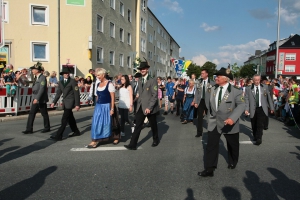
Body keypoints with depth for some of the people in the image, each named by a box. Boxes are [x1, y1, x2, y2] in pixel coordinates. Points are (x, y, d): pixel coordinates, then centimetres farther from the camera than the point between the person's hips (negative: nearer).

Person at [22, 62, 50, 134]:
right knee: (31, 113, 4)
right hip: (35, 99, 8)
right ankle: (29, 129, 6)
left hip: (41, 100, -8)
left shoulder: (42, 78, -15)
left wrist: (37, 98, -27)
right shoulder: (36, 78, 13)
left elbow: (42, 89, -23)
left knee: (44, 114, 5)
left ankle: (47, 128, 19)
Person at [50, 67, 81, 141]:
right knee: (70, 118, 15)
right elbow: (58, 93, 13)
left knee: (64, 119, -9)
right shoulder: (60, 82, 11)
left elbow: (76, 93, -10)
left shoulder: (73, 81, -8)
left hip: (70, 102, -7)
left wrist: (77, 104, -13)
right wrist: (54, 102, 3)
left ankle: (58, 135, -8)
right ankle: (76, 132, 29)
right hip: (65, 102, 7)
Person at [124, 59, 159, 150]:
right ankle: (133, 145, 0)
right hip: (140, 107, 5)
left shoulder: (152, 81, -11)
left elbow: (155, 96, -15)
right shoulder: (140, 80, 11)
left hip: (150, 107, -5)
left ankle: (156, 140, 35)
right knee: (138, 125, 0)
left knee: (153, 125, 12)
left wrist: (149, 107, -21)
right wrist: (138, 104, 11)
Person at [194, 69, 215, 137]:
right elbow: (196, 93, 7)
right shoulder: (199, 83, 6)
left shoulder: (212, 83, -6)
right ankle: (199, 132, 17)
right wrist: (196, 102, 0)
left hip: (208, 102, -3)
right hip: (200, 101, 4)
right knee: (200, 117, 8)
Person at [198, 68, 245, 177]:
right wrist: (209, 117, 15)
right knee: (211, 145, -1)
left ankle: (233, 162, 44)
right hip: (213, 122, 4)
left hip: (229, 123, -3)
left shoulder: (236, 91, -13)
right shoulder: (213, 89, 4)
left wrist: (232, 118, -34)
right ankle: (209, 169, 5)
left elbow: (241, 105, -20)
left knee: (232, 145, 17)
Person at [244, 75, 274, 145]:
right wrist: (246, 109, -14)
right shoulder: (248, 89, -1)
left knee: (260, 124, -8)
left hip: (262, 109, 0)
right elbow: (246, 100, -4)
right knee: (254, 125, 10)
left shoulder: (265, 87, 4)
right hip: (253, 109, 0)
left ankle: (258, 138, 0)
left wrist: (271, 108, 11)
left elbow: (269, 97, 9)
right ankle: (255, 136, 31)